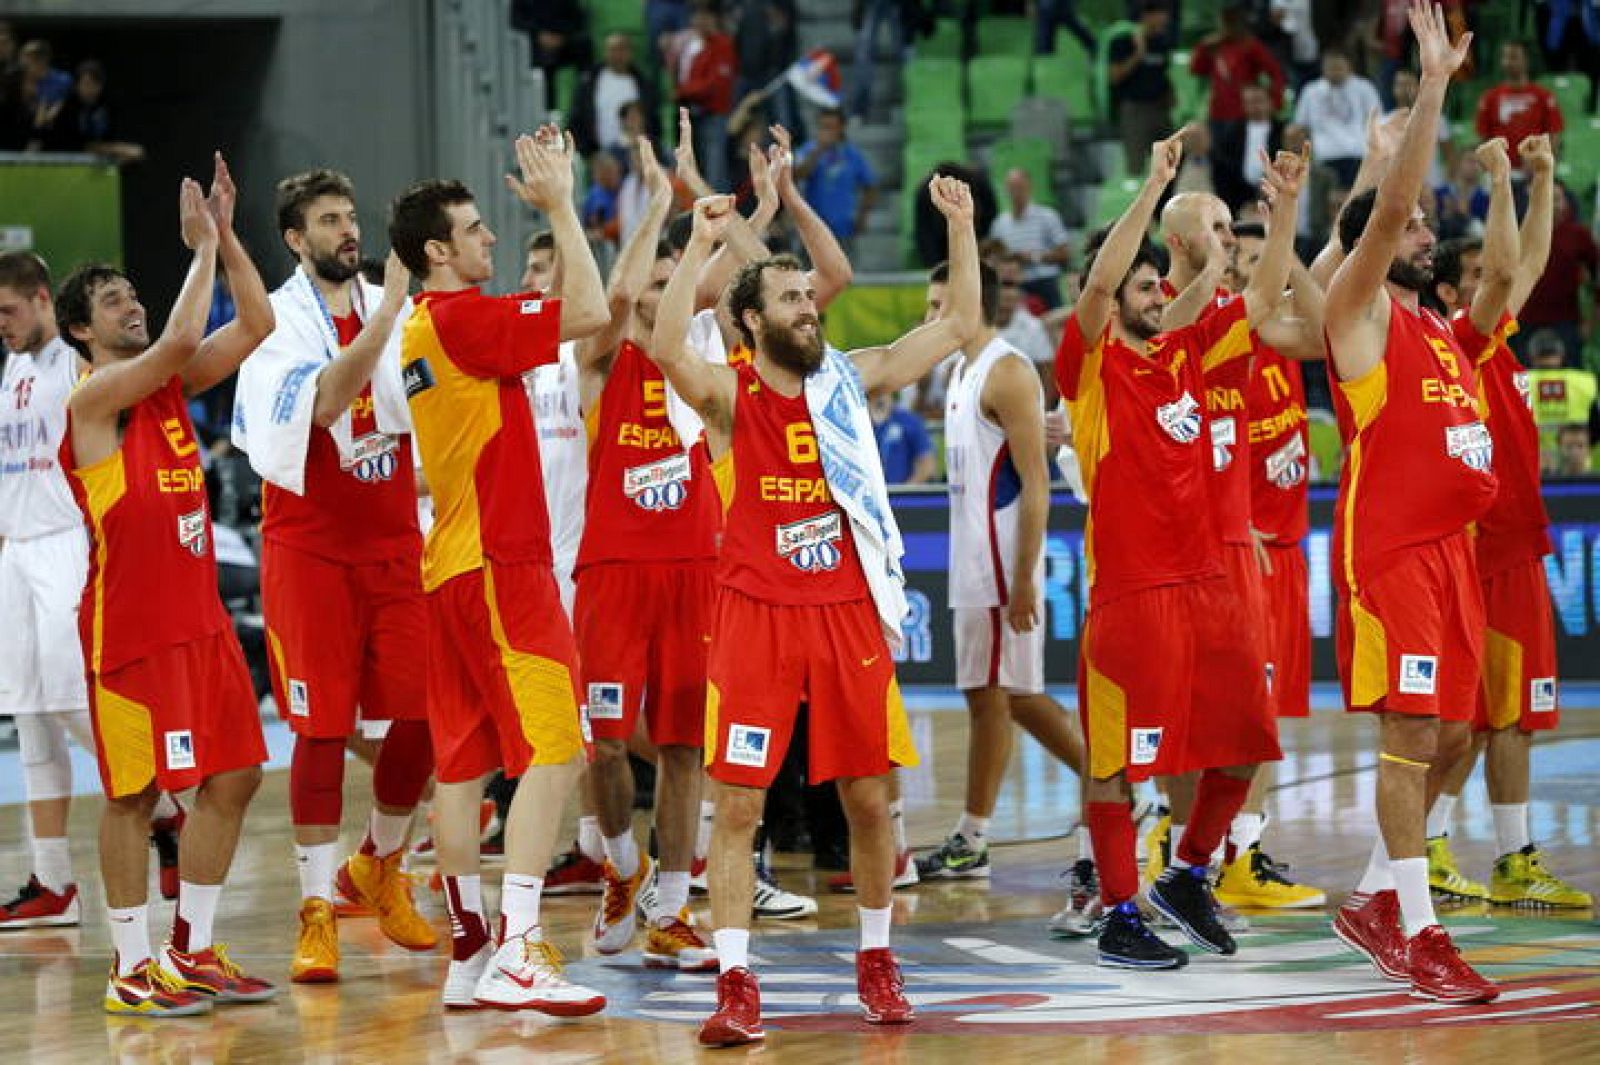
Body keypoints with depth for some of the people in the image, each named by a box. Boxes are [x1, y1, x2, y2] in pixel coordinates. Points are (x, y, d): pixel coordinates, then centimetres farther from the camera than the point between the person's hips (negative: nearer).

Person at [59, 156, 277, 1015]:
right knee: (134, 792, -3)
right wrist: (202, 248, -17)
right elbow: (180, 340, -26)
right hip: (130, 622, -8)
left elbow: (255, 326, 8)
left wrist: (227, 236, 0)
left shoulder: (169, 385, 12)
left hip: (198, 613, 8)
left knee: (232, 776, 9)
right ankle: (131, 969, 4)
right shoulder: (92, 396, -11)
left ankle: (193, 951, 18)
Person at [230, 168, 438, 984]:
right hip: (311, 547, -4)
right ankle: (317, 909, 4)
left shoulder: (396, 310, 7)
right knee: (322, 729, -4)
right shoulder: (278, 320, -7)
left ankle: (379, 866, 26)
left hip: (396, 541, 4)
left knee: (422, 719, 2)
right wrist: (387, 310, -30)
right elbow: (322, 400, -24)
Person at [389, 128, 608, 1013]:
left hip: (449, 566, 10)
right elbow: (588, 312, -20)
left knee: (462, 762, 9)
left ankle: (469, 956, 12)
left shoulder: (419, 327, 15)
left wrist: (553, 203, 22)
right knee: (552, 752, -11)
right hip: (499, 565, -10)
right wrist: (559, 205, -11)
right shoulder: (465, 318, -13)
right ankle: (517, 955, -19)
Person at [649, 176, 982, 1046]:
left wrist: (960, 227, 1)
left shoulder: (850, 381, 7)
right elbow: (666, 350, -26)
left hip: (849, 613, 3)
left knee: (868, 796, 8)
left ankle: (876, 960, 25)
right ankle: (736, 986, -4)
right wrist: (699, 245, -29)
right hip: (755, 615, -3)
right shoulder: (729, 397, -4)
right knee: (737, 803, -6)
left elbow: (959, 325, 9)